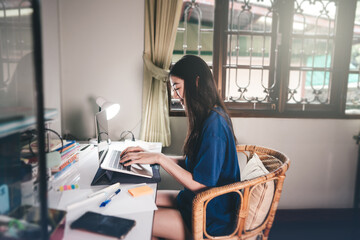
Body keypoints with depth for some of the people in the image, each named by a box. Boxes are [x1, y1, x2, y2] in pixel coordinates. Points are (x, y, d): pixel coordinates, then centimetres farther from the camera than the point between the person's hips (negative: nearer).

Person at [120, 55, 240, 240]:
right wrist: (151, 156, 2)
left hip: (211, 218, -9)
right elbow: (188, 162, 10)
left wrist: (159, 158, -21)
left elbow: (199, 184, -24)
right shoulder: (206, 117, 5)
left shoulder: (214, 124, -26)